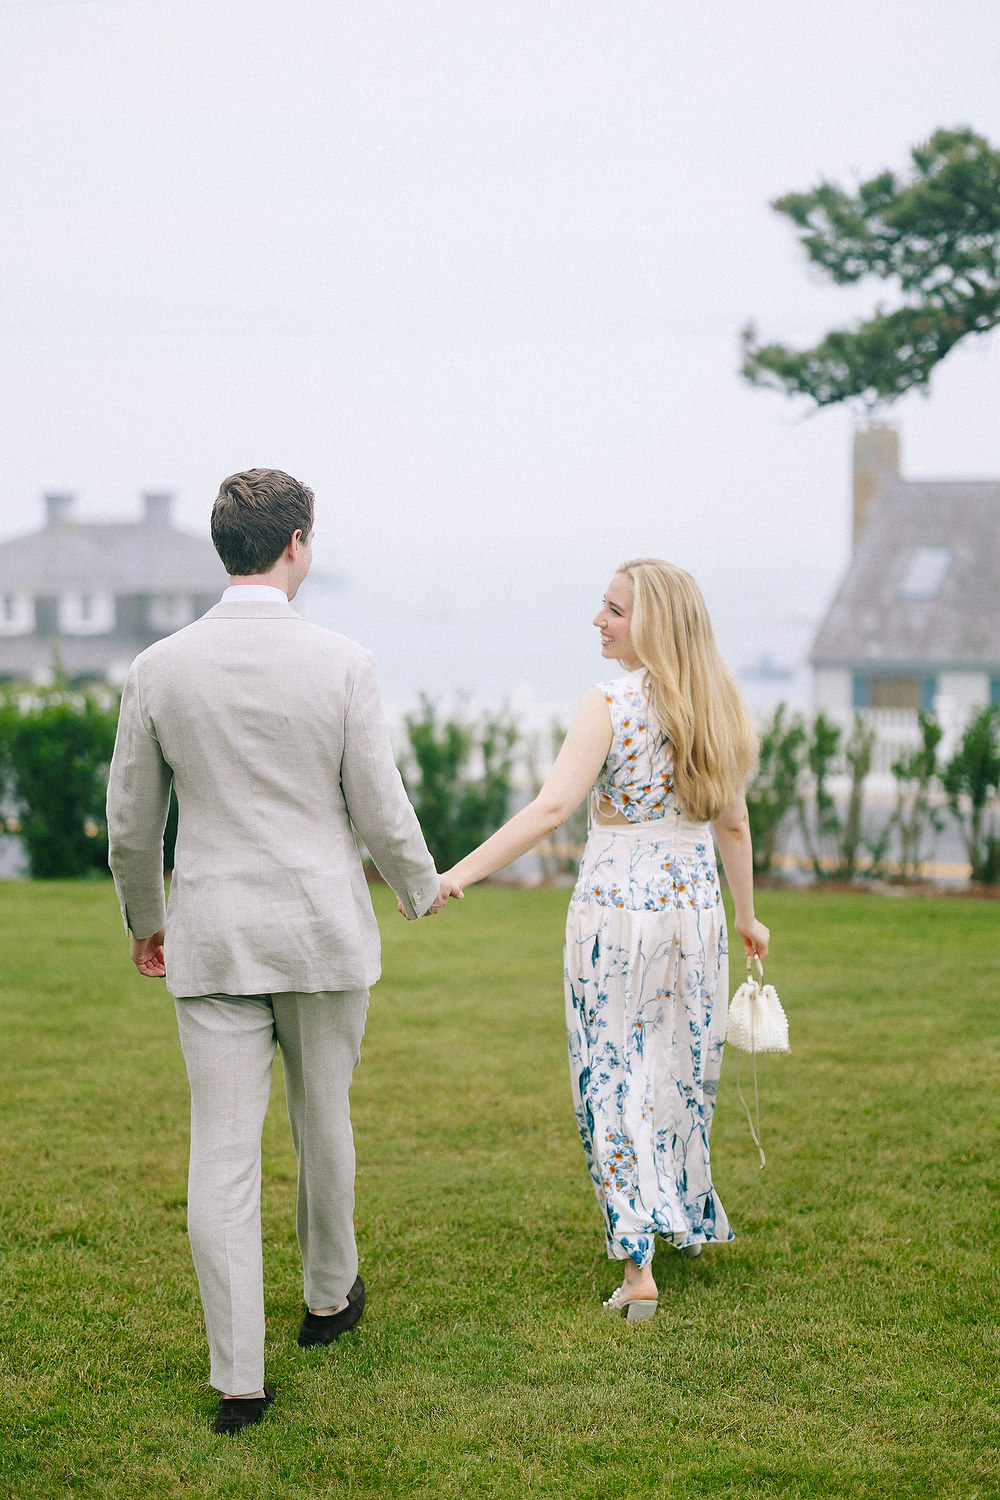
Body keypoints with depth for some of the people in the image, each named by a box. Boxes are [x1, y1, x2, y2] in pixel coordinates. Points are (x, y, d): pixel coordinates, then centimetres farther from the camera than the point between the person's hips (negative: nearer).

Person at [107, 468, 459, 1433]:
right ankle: (329, 1296, 40)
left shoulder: (159, 669, -4)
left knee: (223, 1154, 1)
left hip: (211, 941, 1)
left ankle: (238, 1379, 1)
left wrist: (143, 921, 21)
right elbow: (382, 816, -5)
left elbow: (129, 827, 4)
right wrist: (422, 887, 16)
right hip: (324, 934, 0)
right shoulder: (341, 665, -10)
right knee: (322, 1124, 19)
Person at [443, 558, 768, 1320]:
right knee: (682, 1070, 20)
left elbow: (552, 808, -22)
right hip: (696, 904, 5)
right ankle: (684, 1218, 37)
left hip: (615, 906, -5)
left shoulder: (611, 705, -14)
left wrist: (456, 875, -22)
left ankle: (638, 1268, -2)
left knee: (612, 1078, 2)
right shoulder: (716, 707, 4)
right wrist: (747, 915, 23)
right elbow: (733, 824, 11)